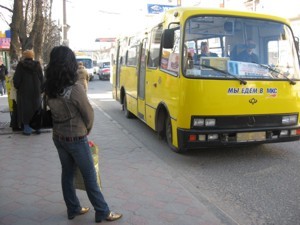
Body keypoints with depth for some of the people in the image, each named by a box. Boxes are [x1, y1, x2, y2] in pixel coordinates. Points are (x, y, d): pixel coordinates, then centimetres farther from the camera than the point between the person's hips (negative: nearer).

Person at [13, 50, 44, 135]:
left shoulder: (20, 65, -8)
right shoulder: (37, 65, 1)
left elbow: (16, 79, -8)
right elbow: (42, 79, 2)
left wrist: (17, 87, 9)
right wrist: (40, 89, 11)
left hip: (24, 91, -3)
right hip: (36, 91, 3)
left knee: (25, 109, 4)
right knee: (36, 109, 12)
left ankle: (27, 128, 5)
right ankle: (37, 127, 16)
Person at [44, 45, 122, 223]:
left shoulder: (50, 89, -5)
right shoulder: (76, 89, -24)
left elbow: (55, 111, 2)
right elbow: (89, 114, -14)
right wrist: (86, 130, 7)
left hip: (58, 137, 7)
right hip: (76, 139, -7)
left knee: (67, 173, 18)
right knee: (90, 176, 6)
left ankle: (73, 209, 32)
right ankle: (102, 212, 19)